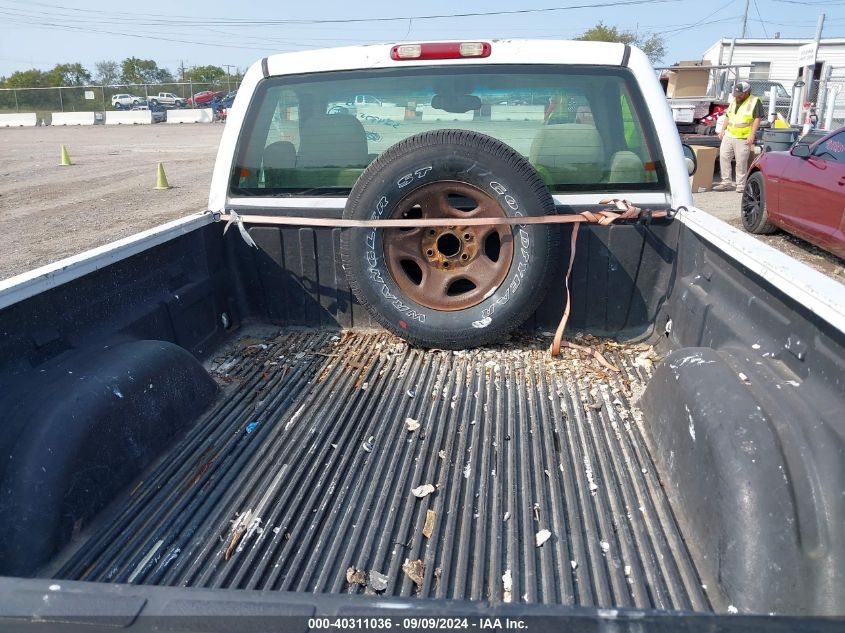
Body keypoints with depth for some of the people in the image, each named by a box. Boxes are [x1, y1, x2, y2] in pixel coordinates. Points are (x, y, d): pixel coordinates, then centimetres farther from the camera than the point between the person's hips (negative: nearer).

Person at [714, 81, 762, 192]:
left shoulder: (755, 101, -3)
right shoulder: (733, 101, 17)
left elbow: (757, 119, -8)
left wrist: (752, 135, -16)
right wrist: (723, 130, 16)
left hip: (743, 139, -6)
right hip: (728, 136, 6)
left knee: (741, 162, -5)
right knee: (723, 157, 0)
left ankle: (741, 185, 2)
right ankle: (726, 182, 6)